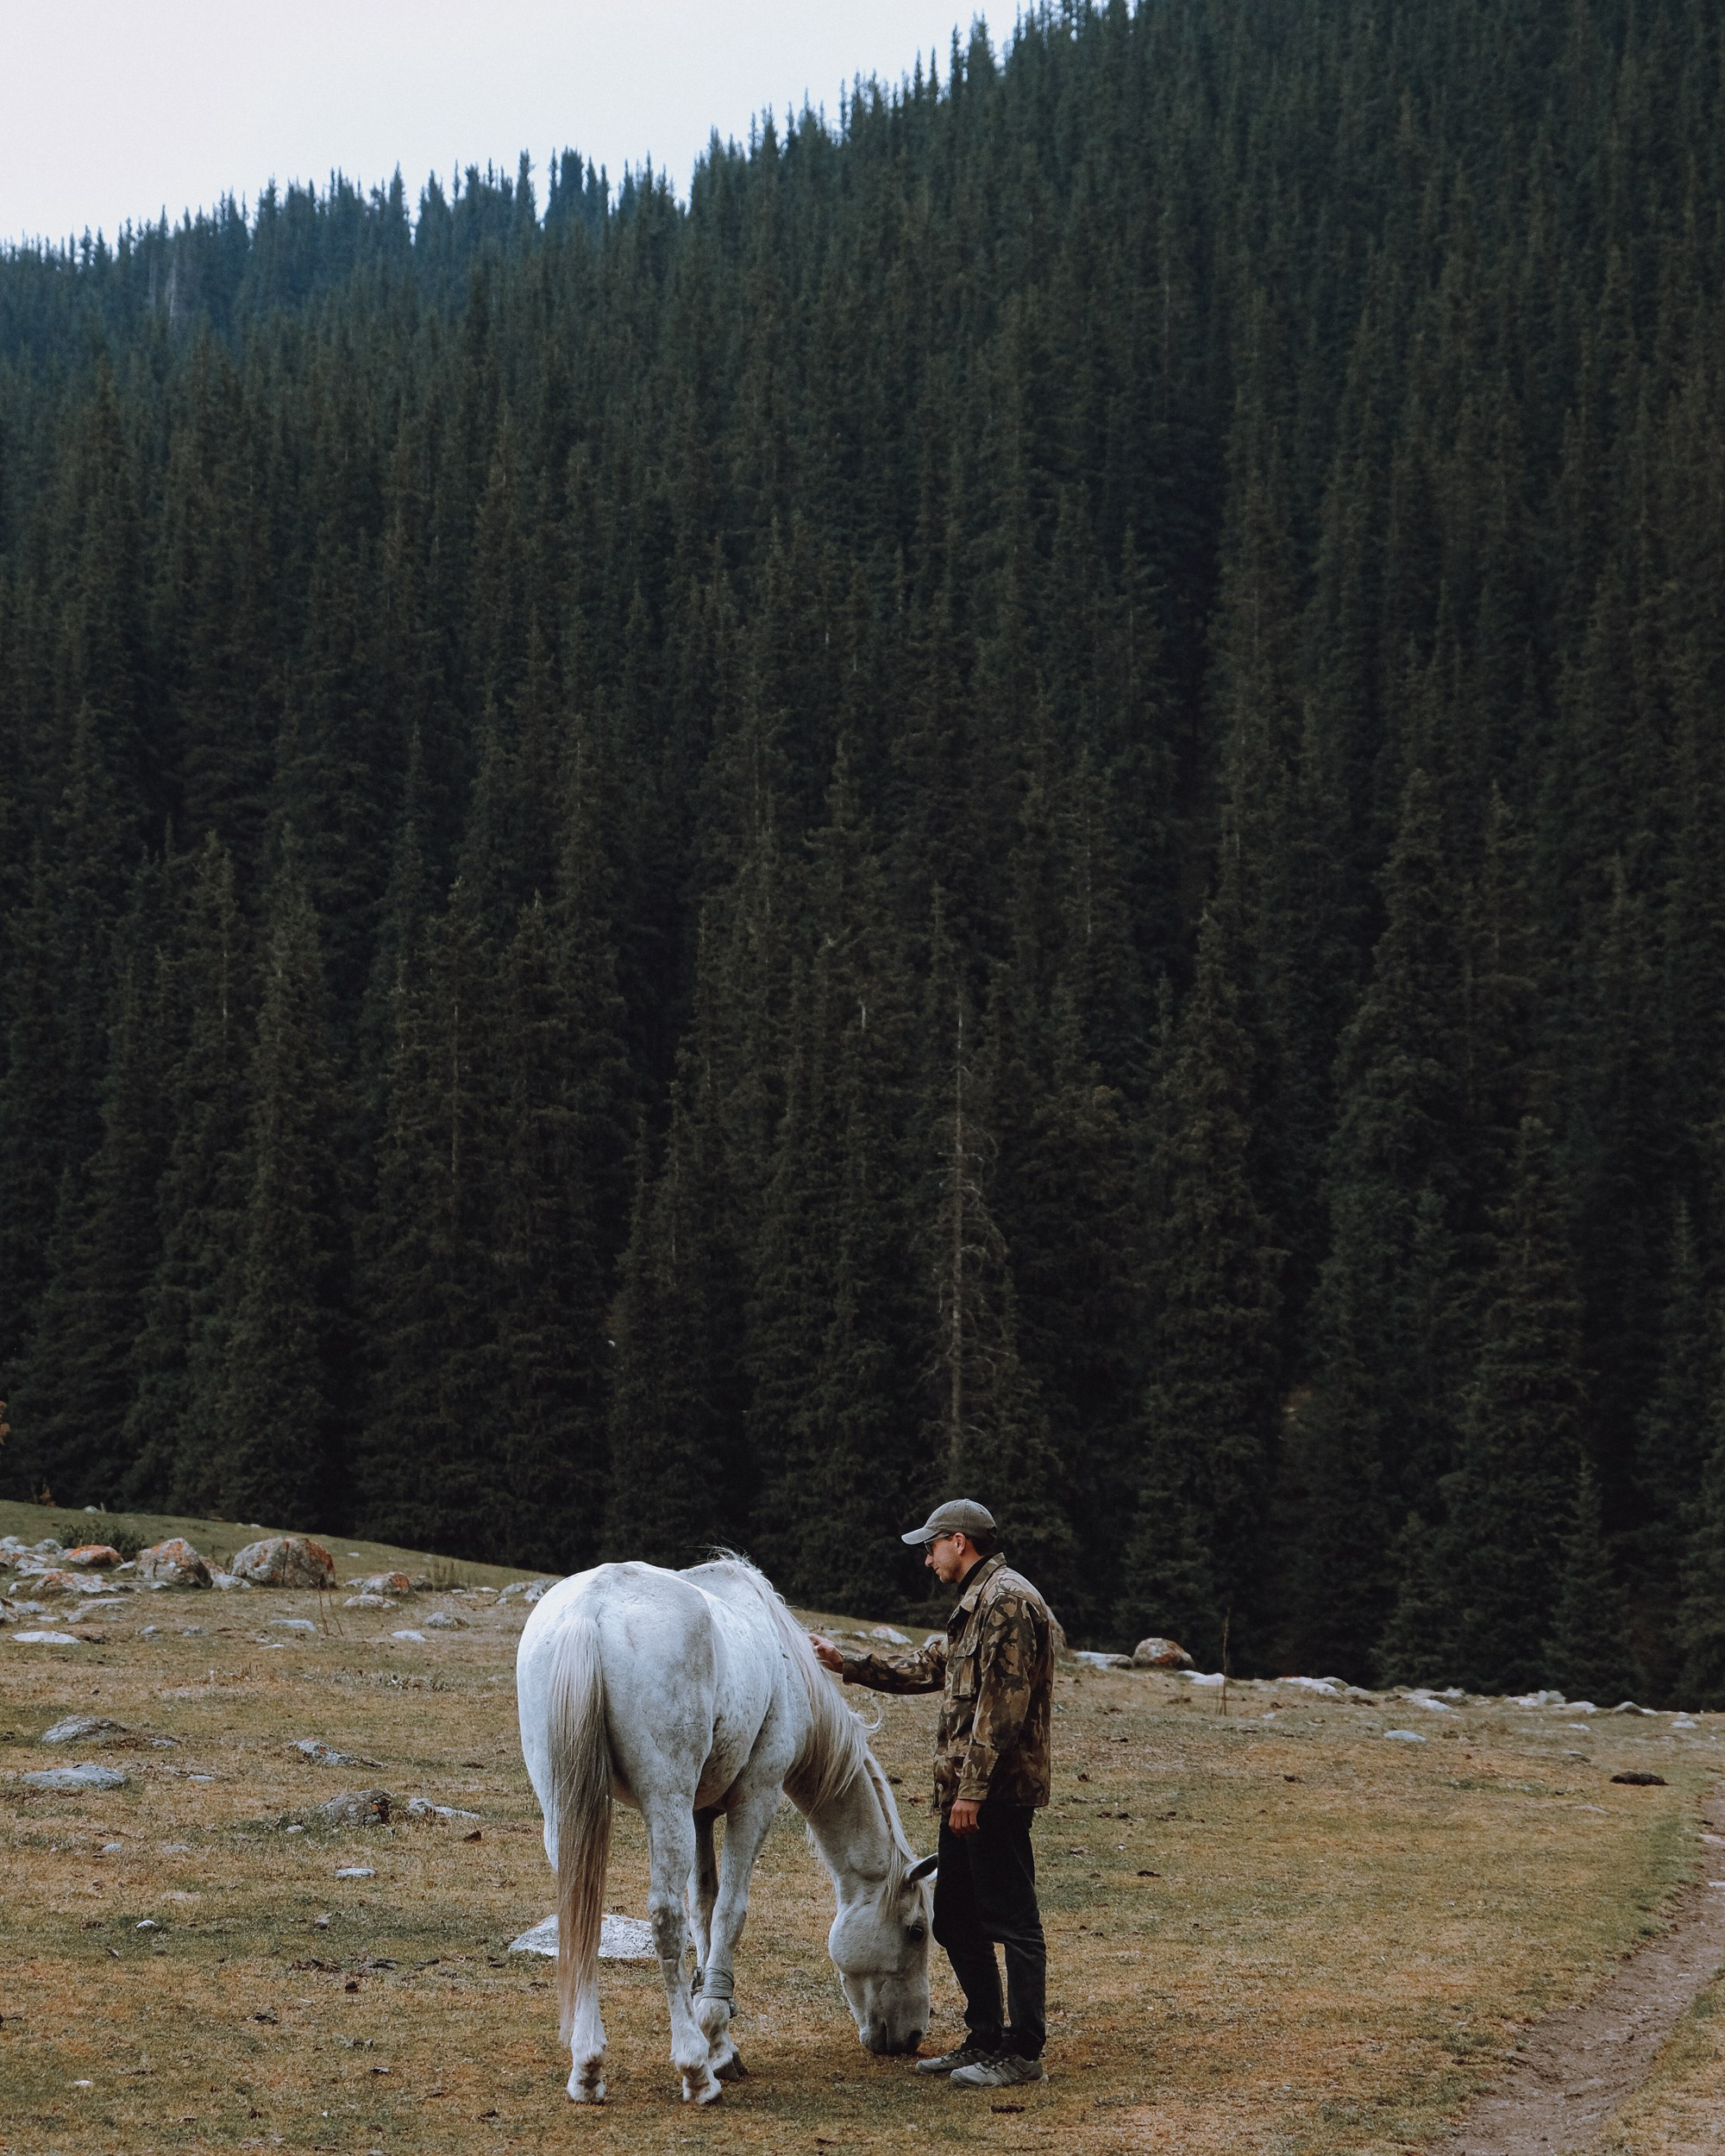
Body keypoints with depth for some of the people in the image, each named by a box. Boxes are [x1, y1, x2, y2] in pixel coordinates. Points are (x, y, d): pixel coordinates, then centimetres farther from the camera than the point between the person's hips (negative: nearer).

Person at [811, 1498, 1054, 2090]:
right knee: (955, 1919, 15)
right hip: (968, 1793, 11)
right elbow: (926, 1668, 29)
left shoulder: (1007, 1600, -14)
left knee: (1012, 1921, -5)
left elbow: (1002, 1707, -20)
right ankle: (986, 2039, 23)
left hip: (997, 1792, -11)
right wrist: (843, 1661, 28)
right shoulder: (976, 1604, 19)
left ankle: (1024, 2052, 0)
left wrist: (973, 1788, -22)